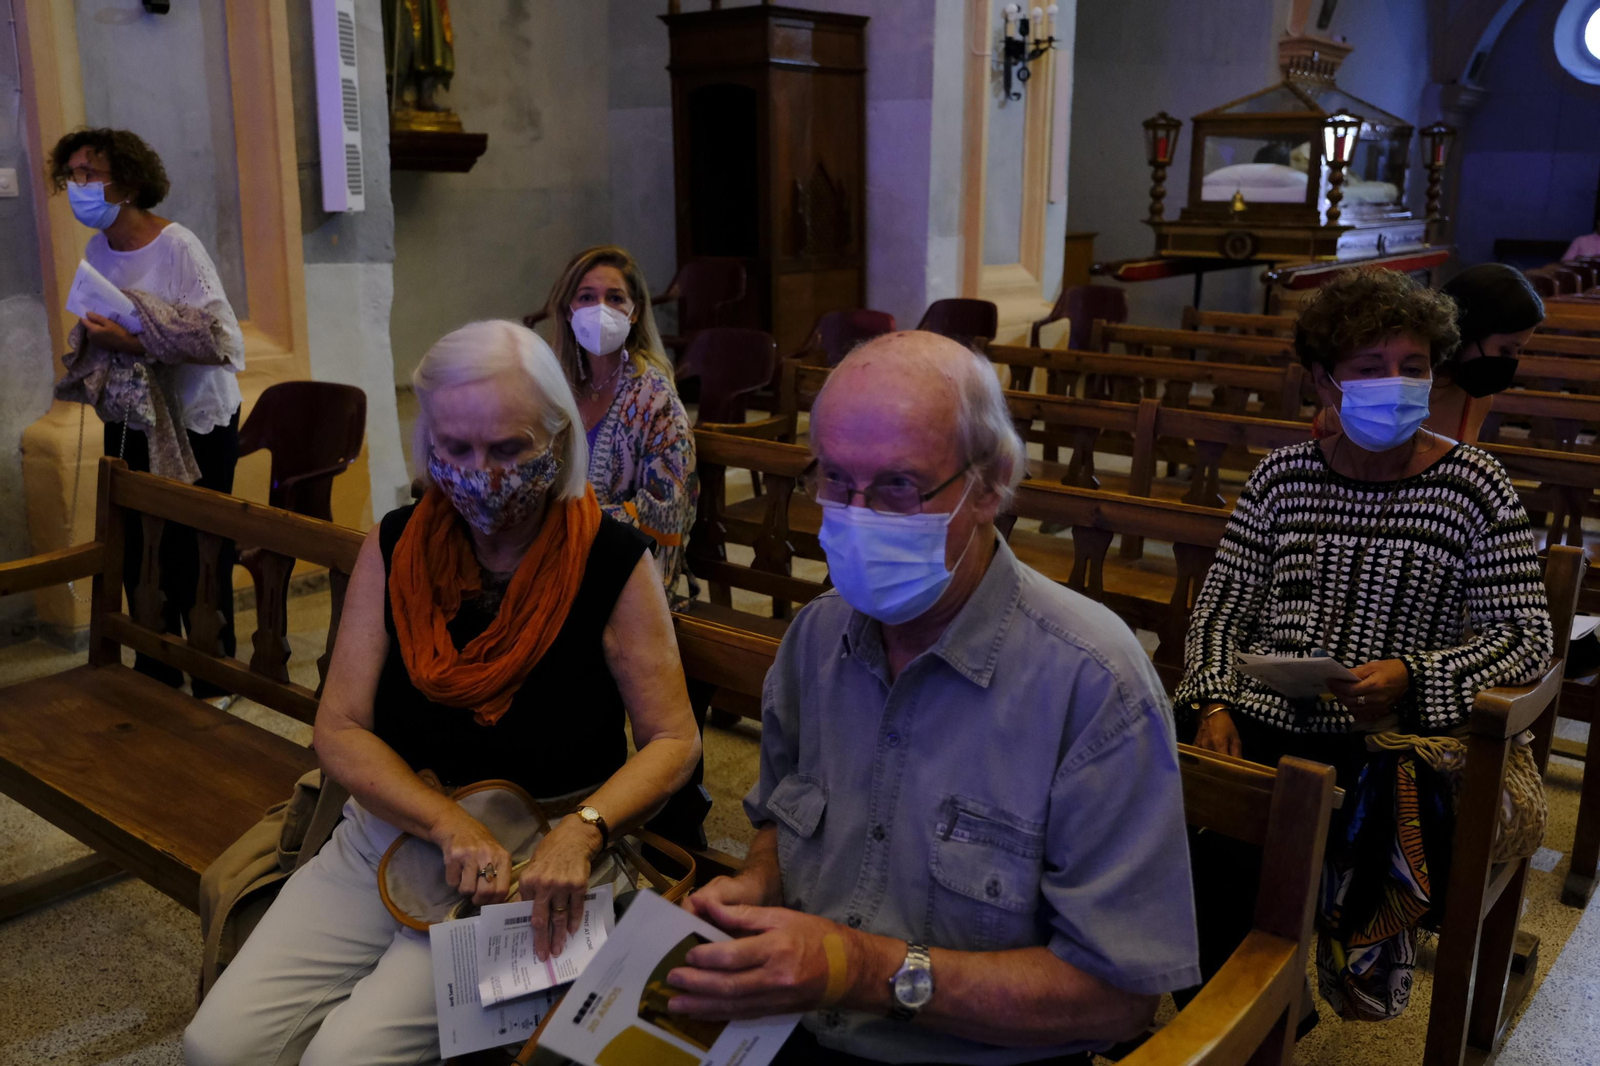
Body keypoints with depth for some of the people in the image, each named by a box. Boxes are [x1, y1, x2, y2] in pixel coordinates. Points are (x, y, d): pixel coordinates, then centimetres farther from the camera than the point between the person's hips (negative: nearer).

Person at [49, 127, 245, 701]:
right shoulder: (96, 250, 5)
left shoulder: (177, 246, -18)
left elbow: (227, 347, -24)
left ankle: (213, 679, 15)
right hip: (130, 423, 7)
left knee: (194, 558, -2)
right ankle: (156, 671, 28)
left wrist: (134, 342, -29)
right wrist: (92, 336, -2)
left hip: (197, 426, -6)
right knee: (136, 552, 10)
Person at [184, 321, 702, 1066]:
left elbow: (673, 741, -9)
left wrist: (581, 830, -27)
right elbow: (341, 732, -4)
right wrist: (452, 827, -20)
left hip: (535, 863, -4)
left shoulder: (612, 563, -13)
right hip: (394, 832, 4)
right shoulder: (396, 547, -3)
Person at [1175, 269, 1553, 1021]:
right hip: (1255, 720, 3)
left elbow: (1525, 637, 1)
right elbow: (1220, 610, 11)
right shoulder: (1283, 477, 10)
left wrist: (1411, 678, -16)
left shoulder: (1472, 487, 3)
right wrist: (1213, 704, -5)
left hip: (1382, 742, -3)